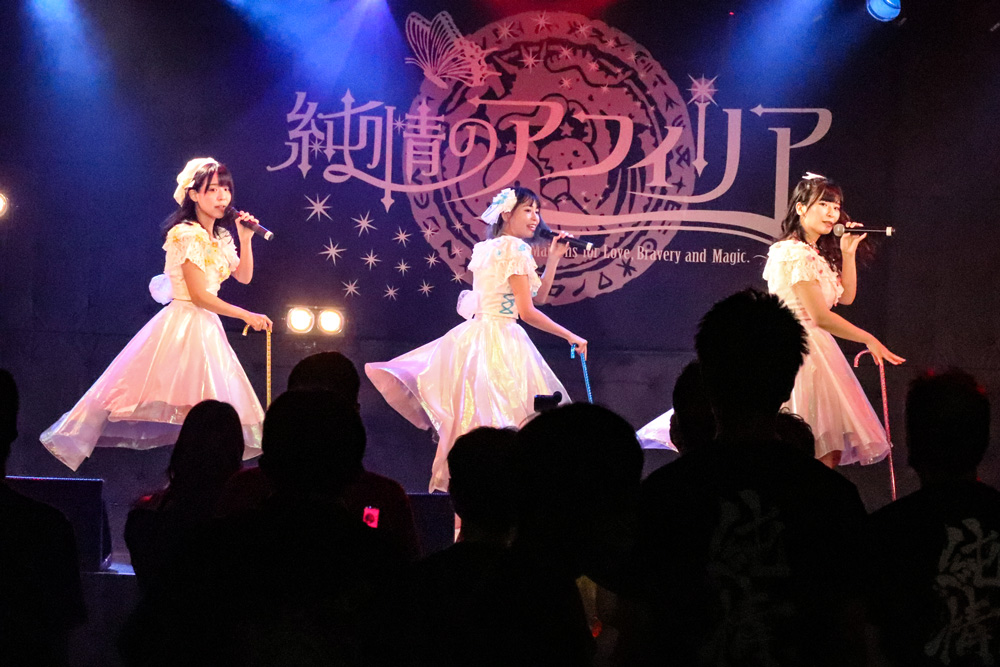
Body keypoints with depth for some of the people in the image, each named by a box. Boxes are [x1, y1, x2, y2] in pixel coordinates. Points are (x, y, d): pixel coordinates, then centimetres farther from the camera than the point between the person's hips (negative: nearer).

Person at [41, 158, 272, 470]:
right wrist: (246, 315, -11)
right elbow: (199, 295, -17)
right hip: (182, 325, -9)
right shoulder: (187, 234, -13)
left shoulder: (221, 237, 13)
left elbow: (244, 276, 20)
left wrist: (245, 238, 6)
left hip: (206, 328, 9)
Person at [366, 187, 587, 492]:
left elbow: (539, 297, 21)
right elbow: (528, 311, -15)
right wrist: (570, 336, -7)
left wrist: (553, 258, 15)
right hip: (499, 342, -10)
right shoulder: (516, 249, -11)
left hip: (475, 337, 10)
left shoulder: (487, 249, 17)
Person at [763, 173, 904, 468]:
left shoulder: (818, 253, 17)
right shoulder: (796, 254, -15)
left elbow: (847, 296, 18)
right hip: (802, 350, -10)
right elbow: (821, 316, -18)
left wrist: (848, 253, 7)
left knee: (829, 451, 6)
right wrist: (870, 340, -12)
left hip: (815, 347, 10)